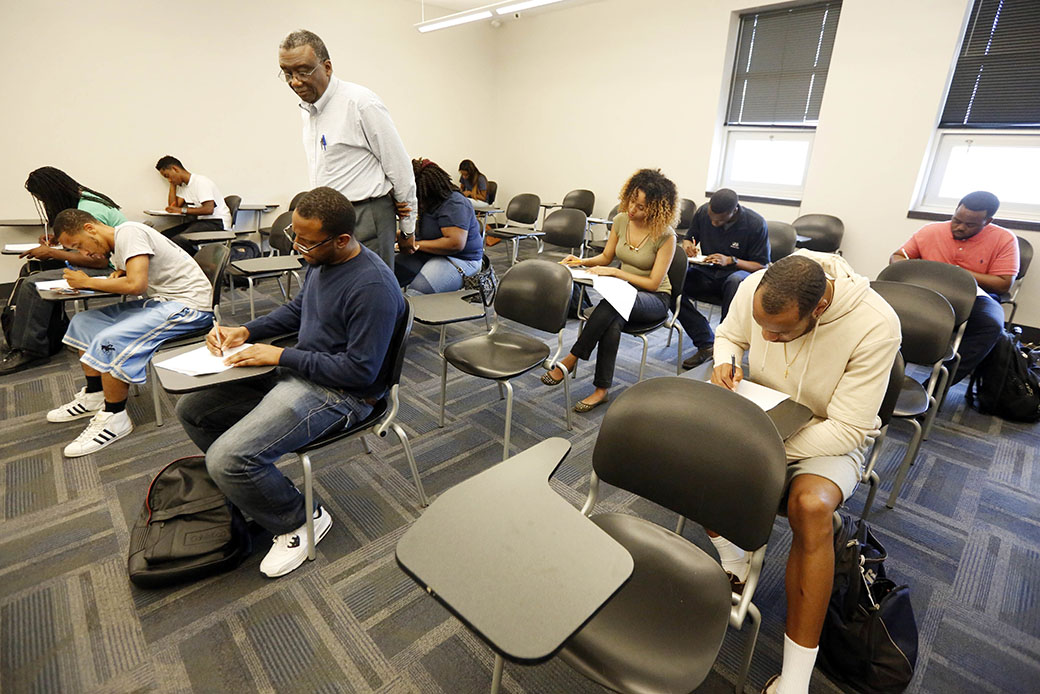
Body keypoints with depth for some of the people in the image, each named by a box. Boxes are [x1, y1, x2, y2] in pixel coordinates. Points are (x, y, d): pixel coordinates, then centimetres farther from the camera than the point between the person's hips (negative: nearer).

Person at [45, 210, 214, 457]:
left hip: (189, 305, -11)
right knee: (84, 322, 14)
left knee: (109, 340, -24)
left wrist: (88, 282, -9)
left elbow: (136, 284, -25)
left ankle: (115, 418, -8)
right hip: (161, 300, 11)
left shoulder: (129, 232, -14)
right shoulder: (116, 246, 15)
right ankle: (94, 397, 21)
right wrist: (118, 275, 4)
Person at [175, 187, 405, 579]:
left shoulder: (374, 288, -26)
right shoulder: (321, 260, 3)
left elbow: (360, 370, -25)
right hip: (298, 370, 10)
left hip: (339, 394, -10)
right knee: (191, 410, 12)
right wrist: (245, 332, 5)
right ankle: (249, 489, 27)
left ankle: (301, 521, 5)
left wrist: (280, 356, -18)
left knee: (228, 459, -22)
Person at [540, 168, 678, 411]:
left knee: (612, 301, -39)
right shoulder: (621, 221, 0)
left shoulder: (665, 236, -16)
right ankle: (601, 389, -25)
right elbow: (606, 257, 13)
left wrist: (613, 272, -22)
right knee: (613, 324, -35)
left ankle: (571, 359, -29)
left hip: (654, 299, -4)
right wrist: (583, 262, -7)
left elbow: (653, 282, -15)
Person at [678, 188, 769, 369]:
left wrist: (731, 260, -23)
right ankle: (706, 345, -26)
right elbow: (688, 238, 16)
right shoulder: (703, 212, -1)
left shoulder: (755, 224, -12)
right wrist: (687, 246, -9)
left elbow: (761, 265, -8)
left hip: (738, 272, -3)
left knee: (735, 282, -42)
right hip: (706, 272, 4)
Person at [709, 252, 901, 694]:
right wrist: (724, 363, -20)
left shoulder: (875, 326, -28)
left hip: (830, 438, -3)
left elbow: (845, 430, -23)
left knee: (810, 506, -35)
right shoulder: (754, 289, -19)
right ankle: (735, 569, -3)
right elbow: (728, 336, 4)